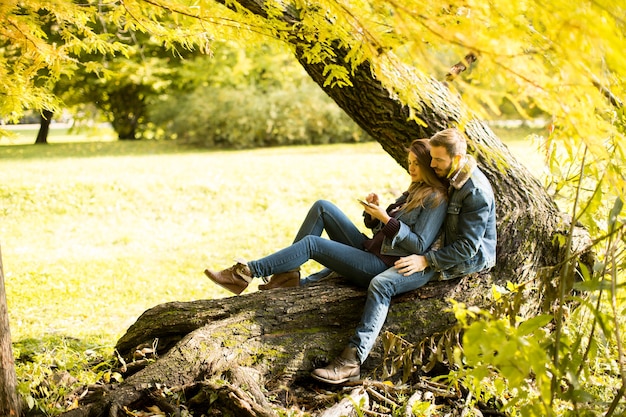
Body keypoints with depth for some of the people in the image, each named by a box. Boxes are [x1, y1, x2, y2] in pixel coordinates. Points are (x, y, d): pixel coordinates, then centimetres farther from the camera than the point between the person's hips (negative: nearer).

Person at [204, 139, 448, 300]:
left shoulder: (435, 199, -9)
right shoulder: (415, 191, 19)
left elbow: (420, 245, -19)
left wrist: (386, 218, -19)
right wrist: (373, 212, -4)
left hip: (381, 265, -9)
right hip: (368, 249, 9)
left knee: (311, 243, -20)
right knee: (322, 207, -3)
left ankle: (246, 273, -12)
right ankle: (288, 273, -10)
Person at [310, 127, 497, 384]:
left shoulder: (476, 192, -21)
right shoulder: (448, 178, 8)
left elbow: (468, 246, -23)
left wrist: (425, 260, -26)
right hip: (443, 246, 11)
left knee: (382, 284, -26)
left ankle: (352, 361, -31)